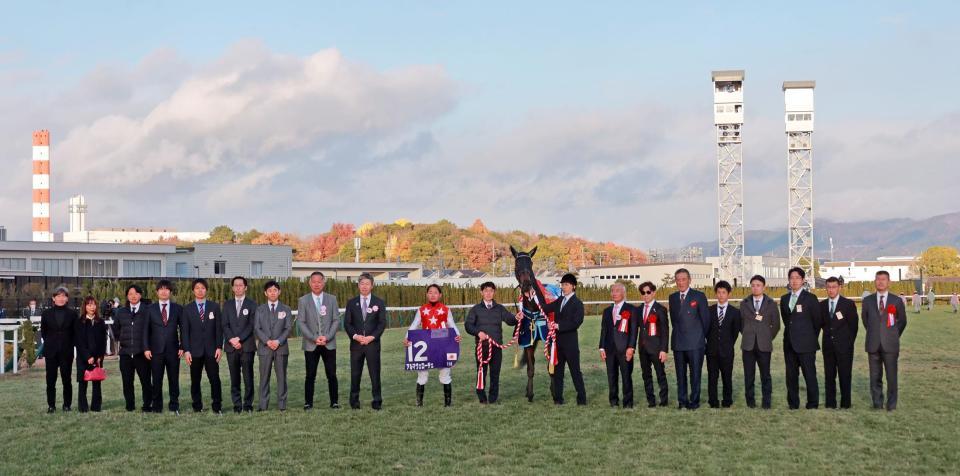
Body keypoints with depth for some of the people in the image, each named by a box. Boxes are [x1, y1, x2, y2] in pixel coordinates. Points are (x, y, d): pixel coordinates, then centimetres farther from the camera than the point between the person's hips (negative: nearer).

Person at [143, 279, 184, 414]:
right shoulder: (150, 309, 7)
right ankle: (157, 406, 9)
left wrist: (182, 347, -1)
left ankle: (174, 406, 11)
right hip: (156, 350, 0)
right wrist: (146, 348, -3)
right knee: (156, 380, 2)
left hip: (173, 350, 0)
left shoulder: (177, 308, 7)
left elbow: (182, 328, 7)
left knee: (174, 379, 3)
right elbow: (146, 330, 5)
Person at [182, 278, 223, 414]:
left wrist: (219, 347, -3)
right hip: (195, 350, 0)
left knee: (215, 379, -4)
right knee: (195, 380, 3)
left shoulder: (214, 307, 7)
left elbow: (219, 328, 5)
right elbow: (185, 331, 3)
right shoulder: (187, 309, 6)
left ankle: (217, 406, 2)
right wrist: (186, 350, -5)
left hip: (211, 349, 0)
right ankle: (197, 406, 12)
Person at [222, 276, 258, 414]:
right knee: (234, 378, 3)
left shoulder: (252, 304, 5)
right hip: (231, 347, 3)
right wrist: (231, 340, -9)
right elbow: (225, 325, 6)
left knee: (248, 378, -4)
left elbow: (252, 325, -4)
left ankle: (248, 404, 1)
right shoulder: (227, 305, 14)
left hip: (247, 346, -3)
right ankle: (237, 405, 7)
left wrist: (239, 339, -13)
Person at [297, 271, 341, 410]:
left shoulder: (332, 299, 7)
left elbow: (336, 320, 3)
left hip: (329, 343, 1)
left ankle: (334, 401, 8)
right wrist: (314, 338, -11)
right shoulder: (303, 300, 3)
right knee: (310, 376, 0)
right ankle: (308, 403, 7)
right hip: (310, 345, -1)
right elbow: (301, 322, -1)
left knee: (332, 375, 0)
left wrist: (327, 337, -9)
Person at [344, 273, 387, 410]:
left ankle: (377, 401, 5)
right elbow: (347, 323, 5)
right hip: (356, 343, 1)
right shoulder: (351, 303, 9)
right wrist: (355, 336, -12)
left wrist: (372, 337, -12)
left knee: (375, 373, -1)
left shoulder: (379, 303, 6)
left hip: (373, 343, -1)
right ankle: (354, 401, 12)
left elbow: (382, 323, 1)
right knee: (355, 374, 4)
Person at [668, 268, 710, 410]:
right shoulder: (673, 297, 10)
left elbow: (705, 319, 2)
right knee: (680, 374, 7)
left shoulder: (699, 296, -3)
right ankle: (682, 401, 13)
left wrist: (702, 336, 7)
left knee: (695, 373, 0)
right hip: (678, 342, 4)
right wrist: (679, 333, 12)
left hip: (695, 342, -4)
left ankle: (694, 401, 7)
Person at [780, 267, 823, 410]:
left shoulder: (810, 298, -2)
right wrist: (792, 333, 14)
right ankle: (793, 403, 13)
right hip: (790, 343, 5)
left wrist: (811, 337, 7)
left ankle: (813, 403, 3)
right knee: (791, 375, 7)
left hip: (806, 344, -5)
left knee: (810, 374, -4)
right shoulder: (784, 299, 13)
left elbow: (817, 320, 2)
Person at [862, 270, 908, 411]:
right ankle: (877, 403, 14)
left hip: (890, 345, -2)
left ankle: (891, 404, 9)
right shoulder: (867, 301, 7)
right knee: (875, 377, 5)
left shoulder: (897, 301, 2)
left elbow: (902, 321, 13)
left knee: (891, 376, -1)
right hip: (873, 345, 2)